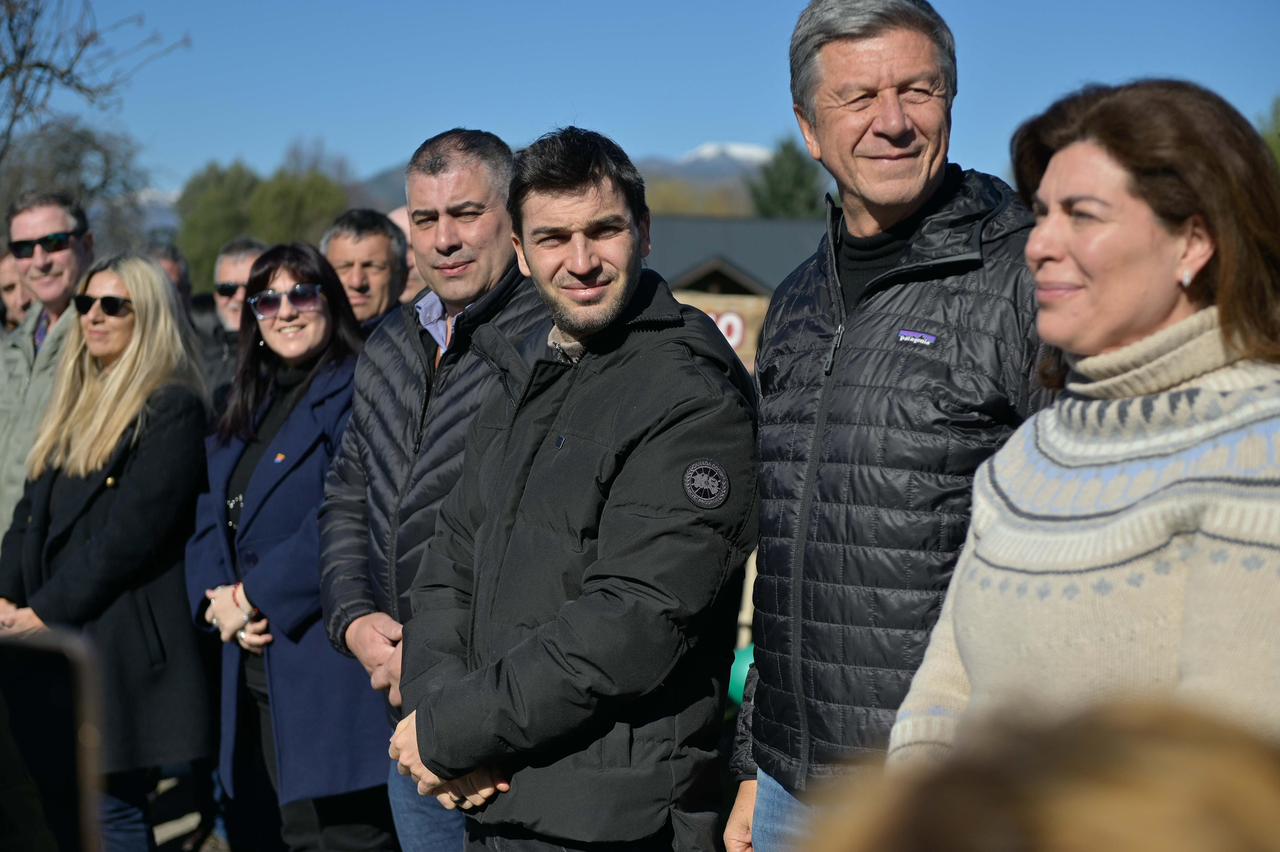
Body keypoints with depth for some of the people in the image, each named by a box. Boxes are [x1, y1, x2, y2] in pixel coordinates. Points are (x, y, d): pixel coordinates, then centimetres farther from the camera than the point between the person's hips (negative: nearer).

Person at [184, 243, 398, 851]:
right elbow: (209, 523, 18)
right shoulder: (245, 414, 20)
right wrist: (218, 600, -2)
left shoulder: (358, 392, -7)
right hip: (258, 665, 8)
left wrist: (256, 594, -13)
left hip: (332, 668, -8)